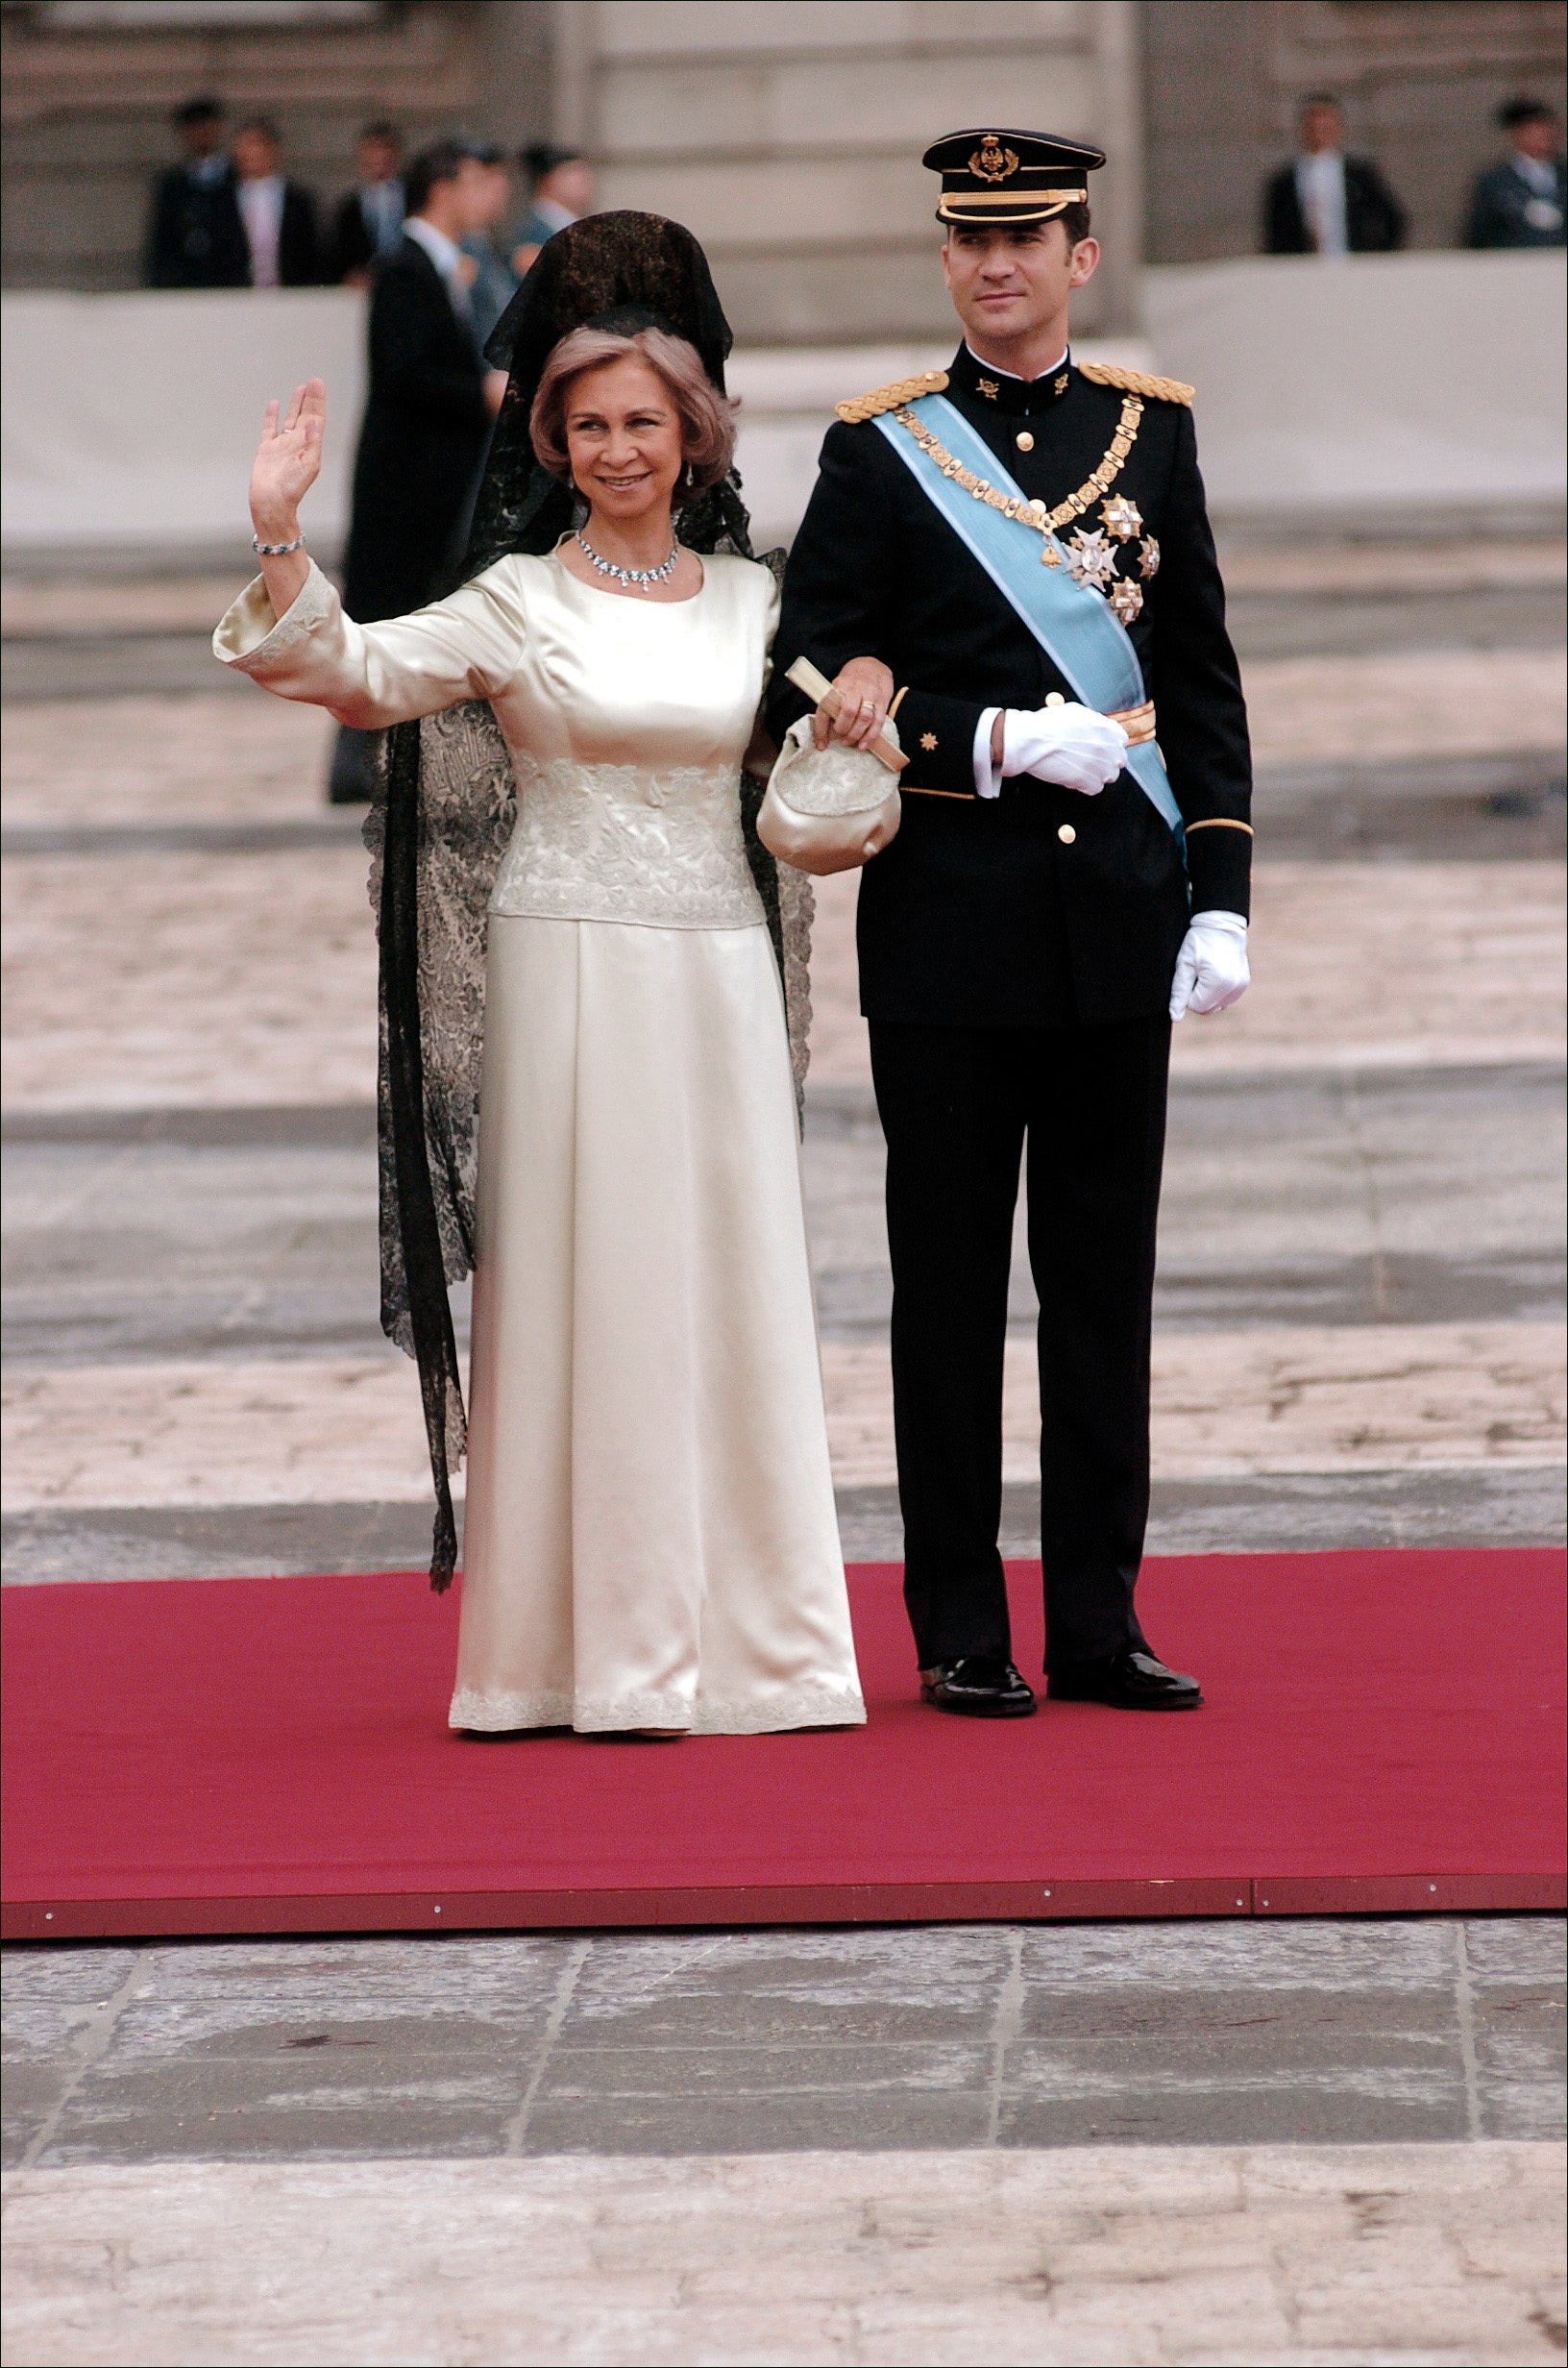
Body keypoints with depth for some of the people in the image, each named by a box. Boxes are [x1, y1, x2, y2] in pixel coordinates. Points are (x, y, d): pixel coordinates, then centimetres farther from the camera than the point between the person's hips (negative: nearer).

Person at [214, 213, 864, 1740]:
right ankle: (600, 1652, 2)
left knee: (730, 1291, 6)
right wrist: (279, 537, -28)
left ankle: (743, 1637, 13)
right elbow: (348, 667, -13)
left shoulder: (749, 600, 11)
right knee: (589, 1288, -3)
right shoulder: (517, 602, -1)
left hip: (719, 973, 4)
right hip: (574, 969, -4)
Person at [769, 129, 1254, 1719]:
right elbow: (809, 694, -4)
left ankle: (1099, 1620, 13)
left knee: (1105, 1273, 7)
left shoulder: (1152, 428, 8)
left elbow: (1203, 680, 9)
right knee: (951, 1282, 2)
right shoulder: (880, 449, -1)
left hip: (1118, 923, 3)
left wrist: (1219, 894, 2)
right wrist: (995, 742, -16)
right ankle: (961, 1634, 9)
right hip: (950, 922, -3)